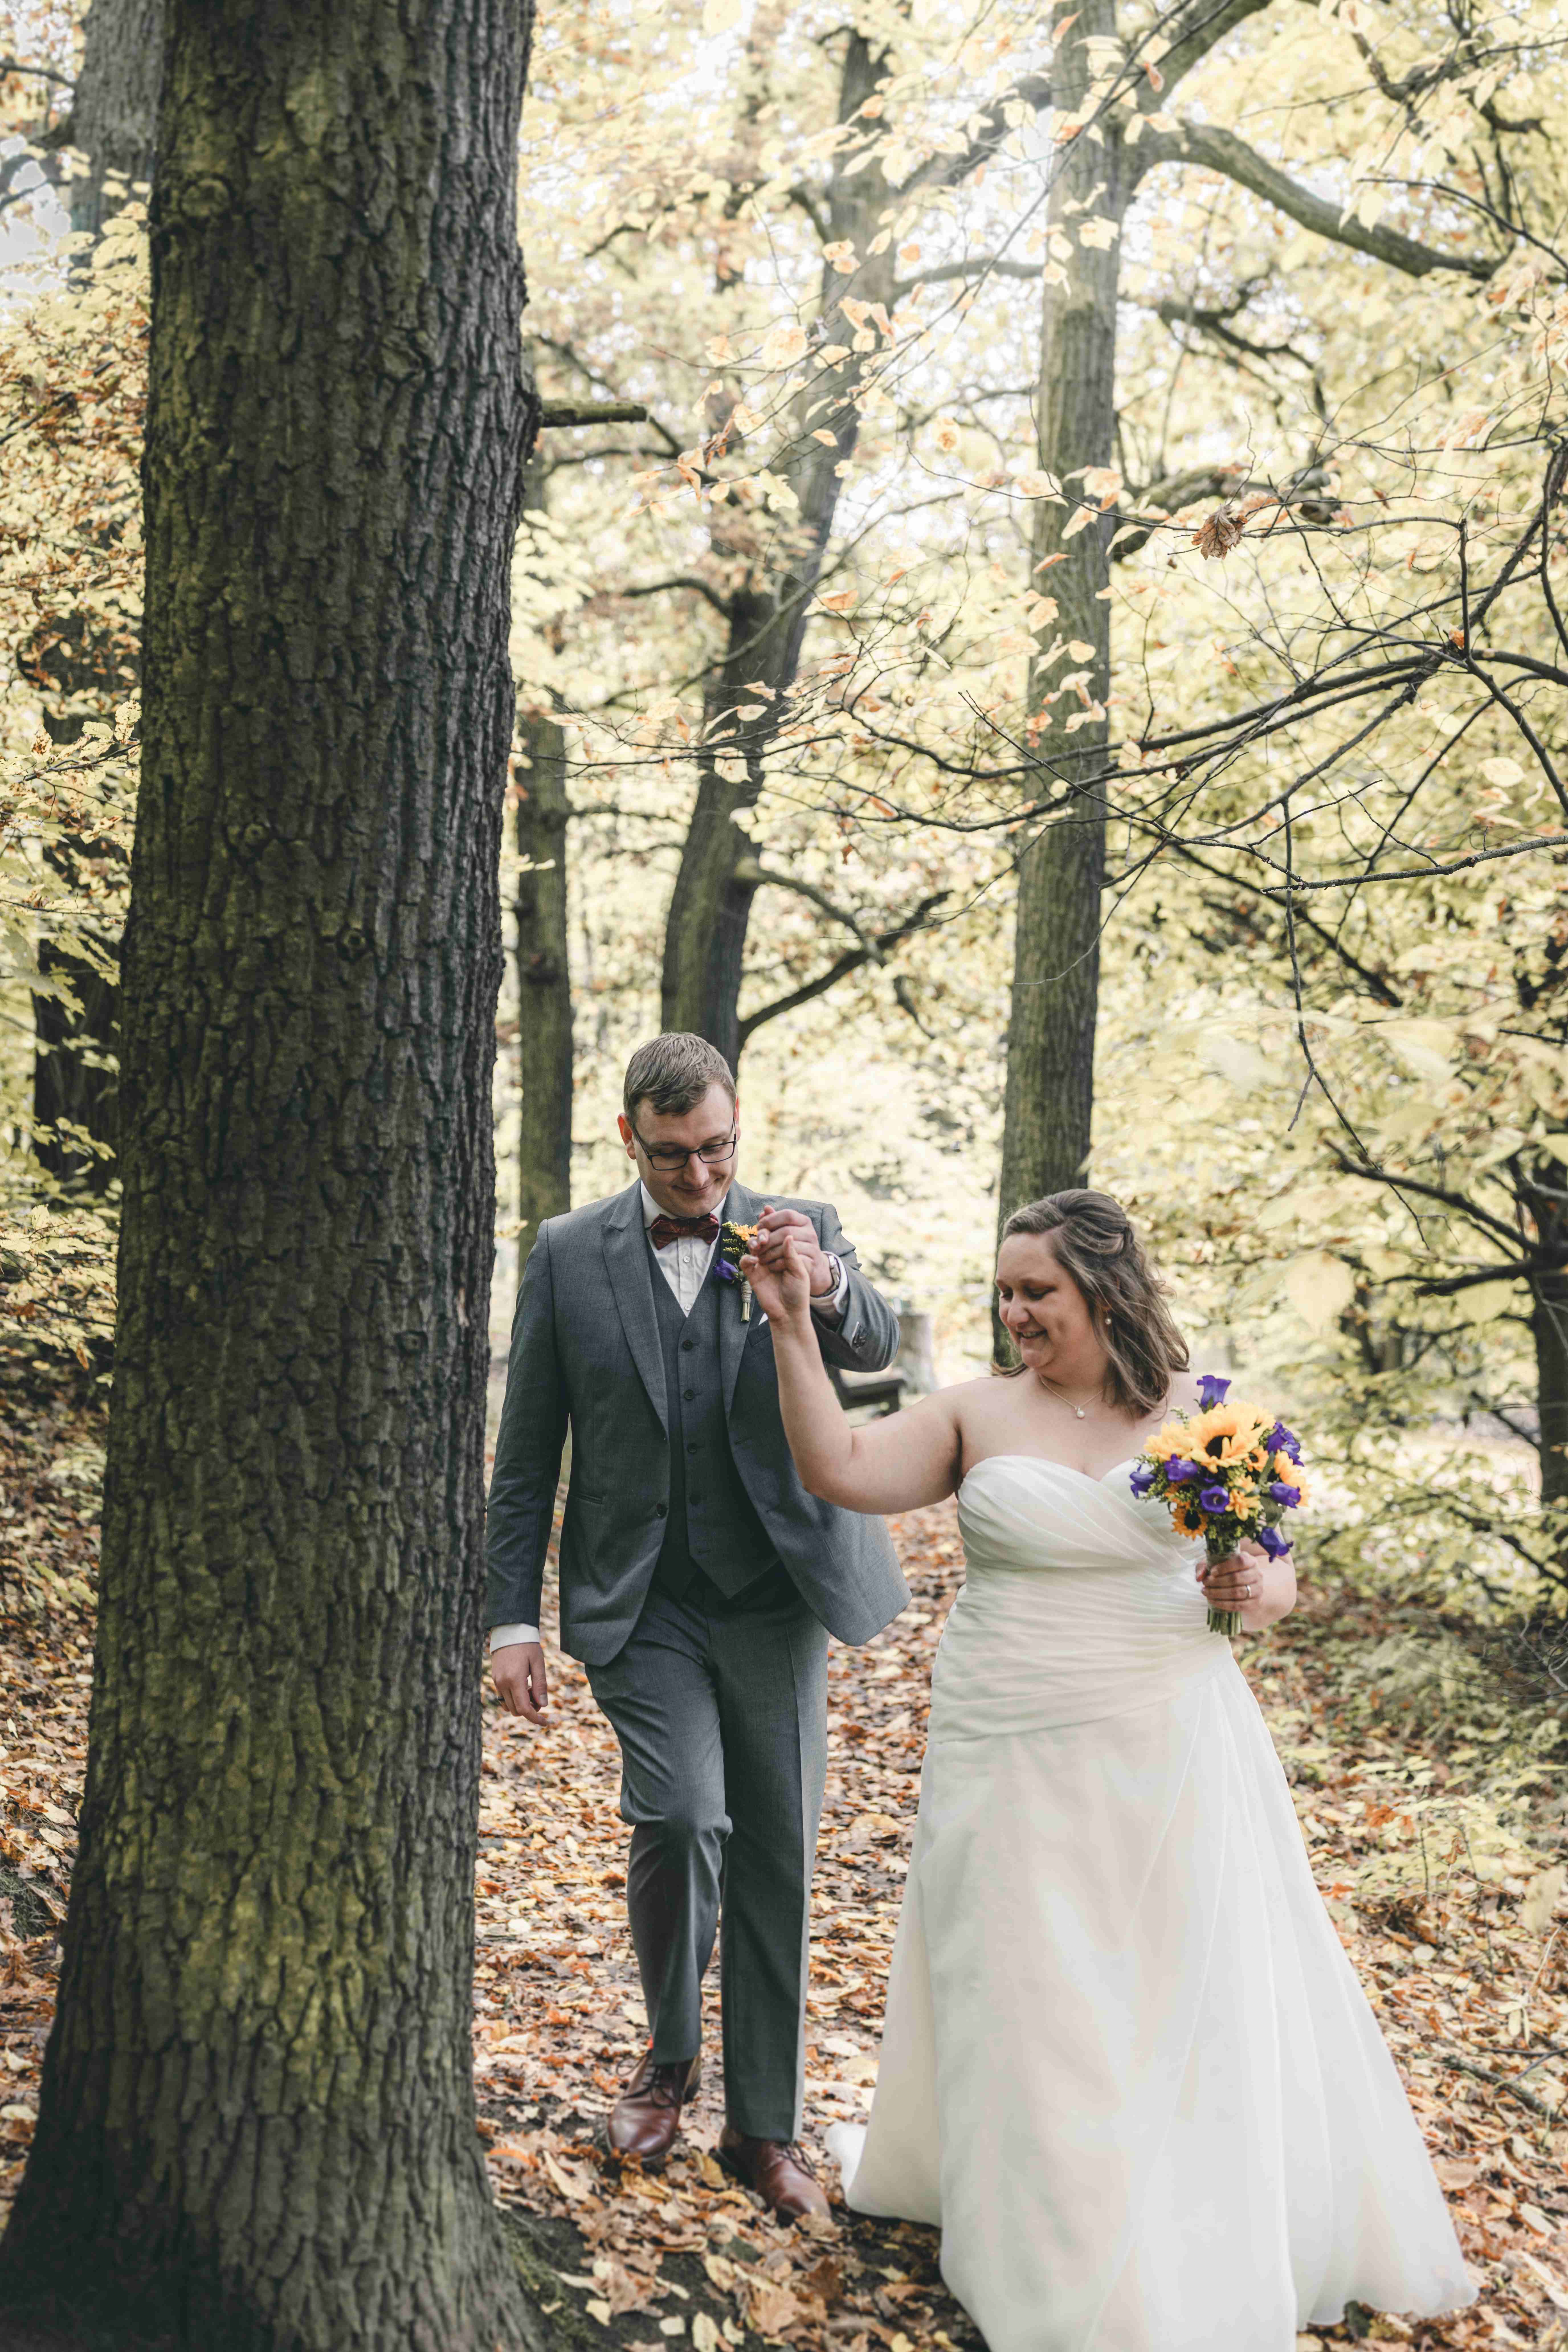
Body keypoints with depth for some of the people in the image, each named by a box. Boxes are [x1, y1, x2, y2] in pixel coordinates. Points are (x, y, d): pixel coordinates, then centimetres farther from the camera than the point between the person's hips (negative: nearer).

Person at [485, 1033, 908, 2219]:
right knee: (683, 1818, -17)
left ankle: (767, 2128, 21)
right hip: (641, 1602, -1)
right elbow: (527, 1453, 3)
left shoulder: (800, 1230, 1)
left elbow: (878, 1349, -17)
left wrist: (826, 1287, -39)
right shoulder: (569, 1253, 0)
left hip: (776, 1597, 1)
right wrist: (515, 1617, -2)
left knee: (777, 1863, 6)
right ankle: (670, 2056, 12)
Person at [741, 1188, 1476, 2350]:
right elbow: (841, 1471, -11)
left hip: (1166, 1752, 0)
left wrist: (1258, 1589, -15)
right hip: (1013, 1761, 0)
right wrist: (795, 1329, -17)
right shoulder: (978, 1413, -1)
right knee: (1025, 2003, 8)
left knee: (1197, 1998, 10)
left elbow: (1276, 1577, 8)